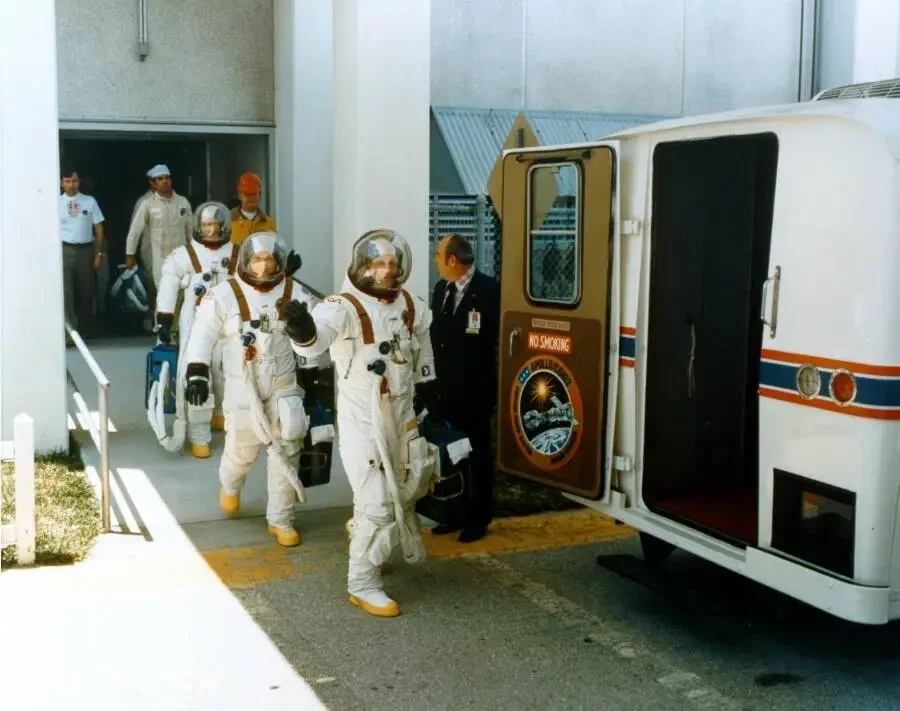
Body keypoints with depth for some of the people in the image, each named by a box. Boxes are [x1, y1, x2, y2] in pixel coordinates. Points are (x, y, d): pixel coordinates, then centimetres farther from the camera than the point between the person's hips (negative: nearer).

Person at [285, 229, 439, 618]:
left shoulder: (410, 305, 0)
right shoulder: (345, 307, -21)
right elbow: (318, 337, -42)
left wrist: (425, 380, 25)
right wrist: (304, 331, -64)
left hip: (402, 413, 7)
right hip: (363, 417, -7)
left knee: (404, 488, 21)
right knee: (377, 501, -8)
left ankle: (364, 534, 48)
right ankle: (363, 585, 7)